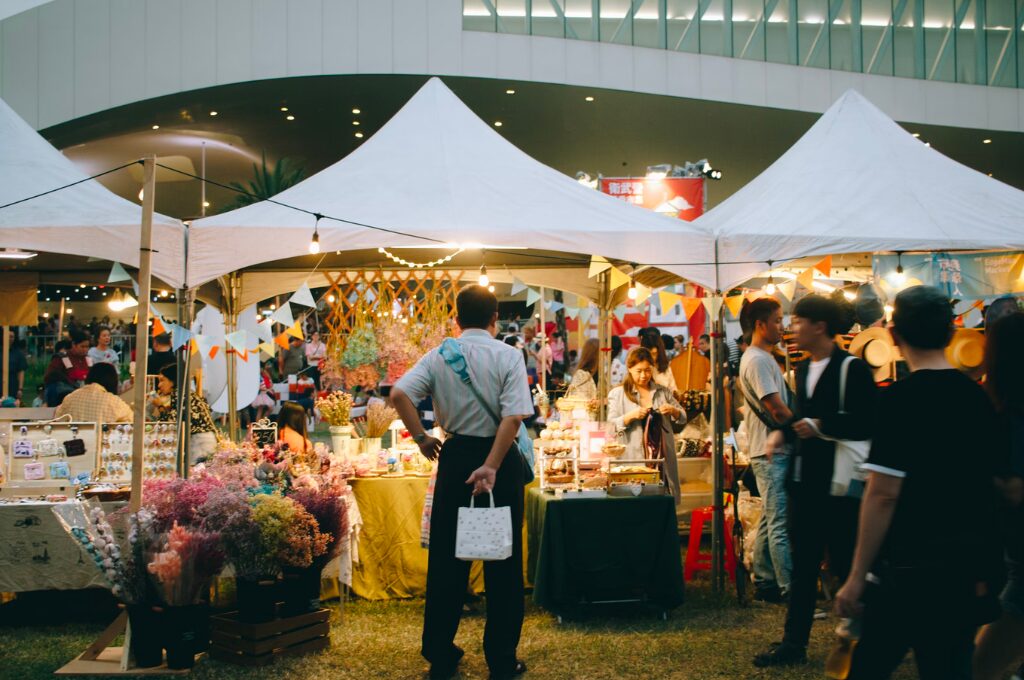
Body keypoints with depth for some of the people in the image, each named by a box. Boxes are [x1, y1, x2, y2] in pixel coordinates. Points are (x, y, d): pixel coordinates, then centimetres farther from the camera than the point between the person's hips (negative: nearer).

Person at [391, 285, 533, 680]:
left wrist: (421, 437, -3)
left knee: (446, 557, 11)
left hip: (455, 455, 2)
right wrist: (492, 466, -19)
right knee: (502, 559, 7)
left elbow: (399, 394, -12)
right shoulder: (508, 356, -6)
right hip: (500, 457, -2)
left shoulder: (439, 355, 0)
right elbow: (513, 418, -18)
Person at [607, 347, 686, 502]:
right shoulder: (617, 394, 3)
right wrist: (630, 416, -19)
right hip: (635, 461, -3)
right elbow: (611, 427, -5)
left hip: (663, 460, 3)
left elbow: (682, 420, 16)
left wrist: (673, 411, -5)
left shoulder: (664, 392, 13)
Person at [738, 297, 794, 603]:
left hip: (770, 451, 11)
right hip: (772, 452, -11)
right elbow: (777, 409, -19)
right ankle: (790, 588, -4)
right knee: (780, 524, -7)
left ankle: (764, 582, 20)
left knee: (770, 521, 14)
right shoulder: (758, 361, -15)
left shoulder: (760, 358, 18)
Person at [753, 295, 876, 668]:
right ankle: (794, 644, 18)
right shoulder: (803, 370, 14)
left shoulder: (852, 369, -11)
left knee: (846, 565, 3)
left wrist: (820, 426, -20)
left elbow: (866, 424, -19)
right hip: (804, 482, 8)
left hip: (838, 485, -8)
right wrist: (788, 430, 10)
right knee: (803, 565, 12)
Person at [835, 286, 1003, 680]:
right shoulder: (977, 396, 6)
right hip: (971, 570, 6)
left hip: (910, 570, -6)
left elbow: (883, 495, -18)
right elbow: (992, 481, 16)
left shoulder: (900, 399, -15)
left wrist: (857, 577, -12)